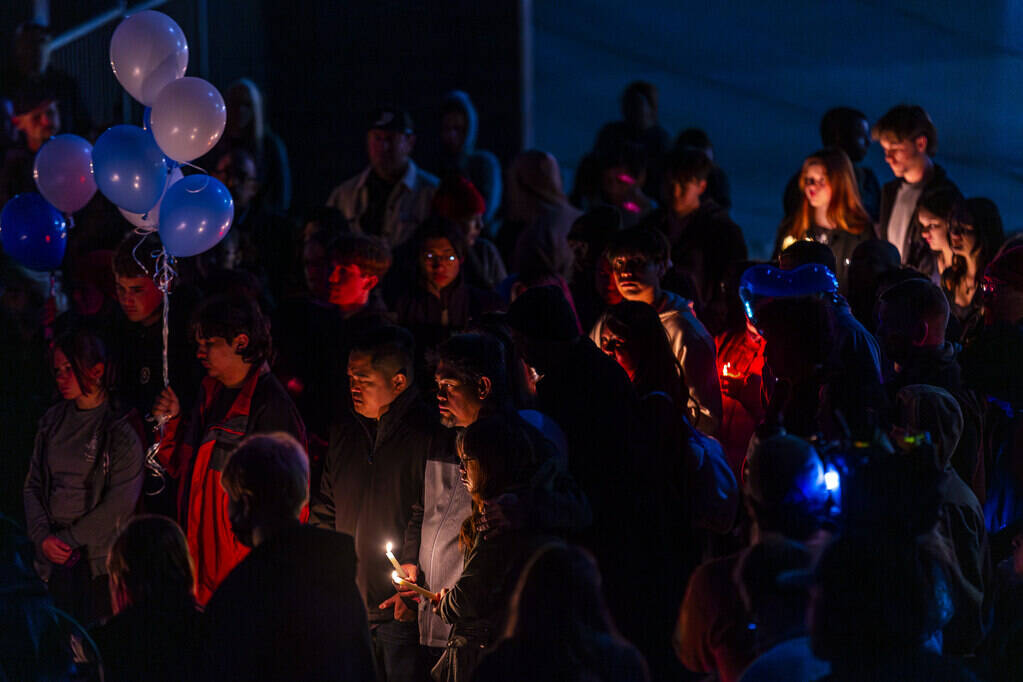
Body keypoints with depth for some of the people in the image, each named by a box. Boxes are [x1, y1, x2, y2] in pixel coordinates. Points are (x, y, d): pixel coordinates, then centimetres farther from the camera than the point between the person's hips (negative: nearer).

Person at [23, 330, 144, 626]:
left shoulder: (121, 429, -7)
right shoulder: (53, 421, 9)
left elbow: (121, 503, -12)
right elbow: (33, 485, 10)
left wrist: (69, 539, -11)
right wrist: (43, 537, -6)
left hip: (99, 557, -4)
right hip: (54, 558, 4)